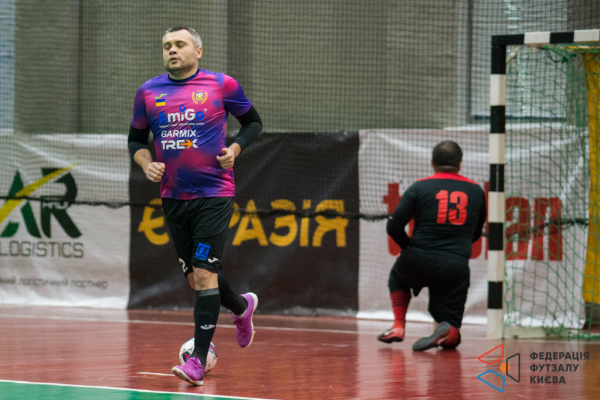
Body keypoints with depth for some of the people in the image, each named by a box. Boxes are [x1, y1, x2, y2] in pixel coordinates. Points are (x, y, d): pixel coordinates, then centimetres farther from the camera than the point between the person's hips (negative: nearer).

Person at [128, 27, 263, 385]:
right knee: (194, 277, 13)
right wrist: (147, 164, -4)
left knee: (204, 274, -12)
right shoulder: (148, 93, 5)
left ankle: (198, 359, -9)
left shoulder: (222, 86, -4)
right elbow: (136, 139, 15)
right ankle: (242, 307, 43)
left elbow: (253, 121, 9)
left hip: (214, 196, -5)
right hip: (173, 198, 5)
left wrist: (235, 148, -9)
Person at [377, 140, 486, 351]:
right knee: (452, 338, 11)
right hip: (456, 267, 1)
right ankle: (445, 332, -23)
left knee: (398, 275, 37)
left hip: (418, 262, -1)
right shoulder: (476, 191, 9)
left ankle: (398, 326, 19)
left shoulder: (420, 187, 1)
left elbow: (394, 227, -2)